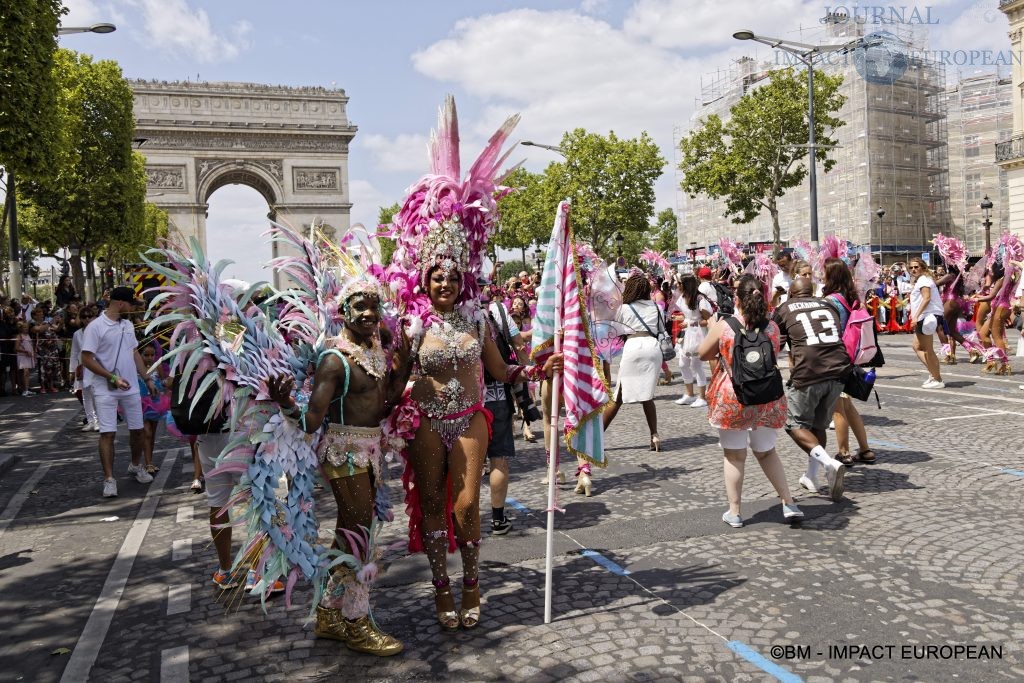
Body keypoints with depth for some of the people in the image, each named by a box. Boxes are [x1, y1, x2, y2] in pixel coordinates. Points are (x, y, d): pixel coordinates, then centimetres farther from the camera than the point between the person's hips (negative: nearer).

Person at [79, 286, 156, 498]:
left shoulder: (128, 325, 9)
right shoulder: (96, 326, -11)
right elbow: (87, 359, -14)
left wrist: (147, 378, 12)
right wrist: (113, 378, -20)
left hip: (131, 388, 6)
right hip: (106, 390, -6)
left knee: (137, 429, 12)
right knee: (108, 433, -5)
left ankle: (136, 466, 32)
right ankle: (109, 479, 2)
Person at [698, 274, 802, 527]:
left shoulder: (723, 326, -12)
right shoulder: (773, 328, -4)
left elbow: (702, 354, 3)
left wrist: (711, 329, 18)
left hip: (732, 399, -3)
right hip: (766, 399, 3)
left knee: (734, 456, 9)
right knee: (767, 452, 21)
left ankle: (734, 512, 15)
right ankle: (789, 503, 21)